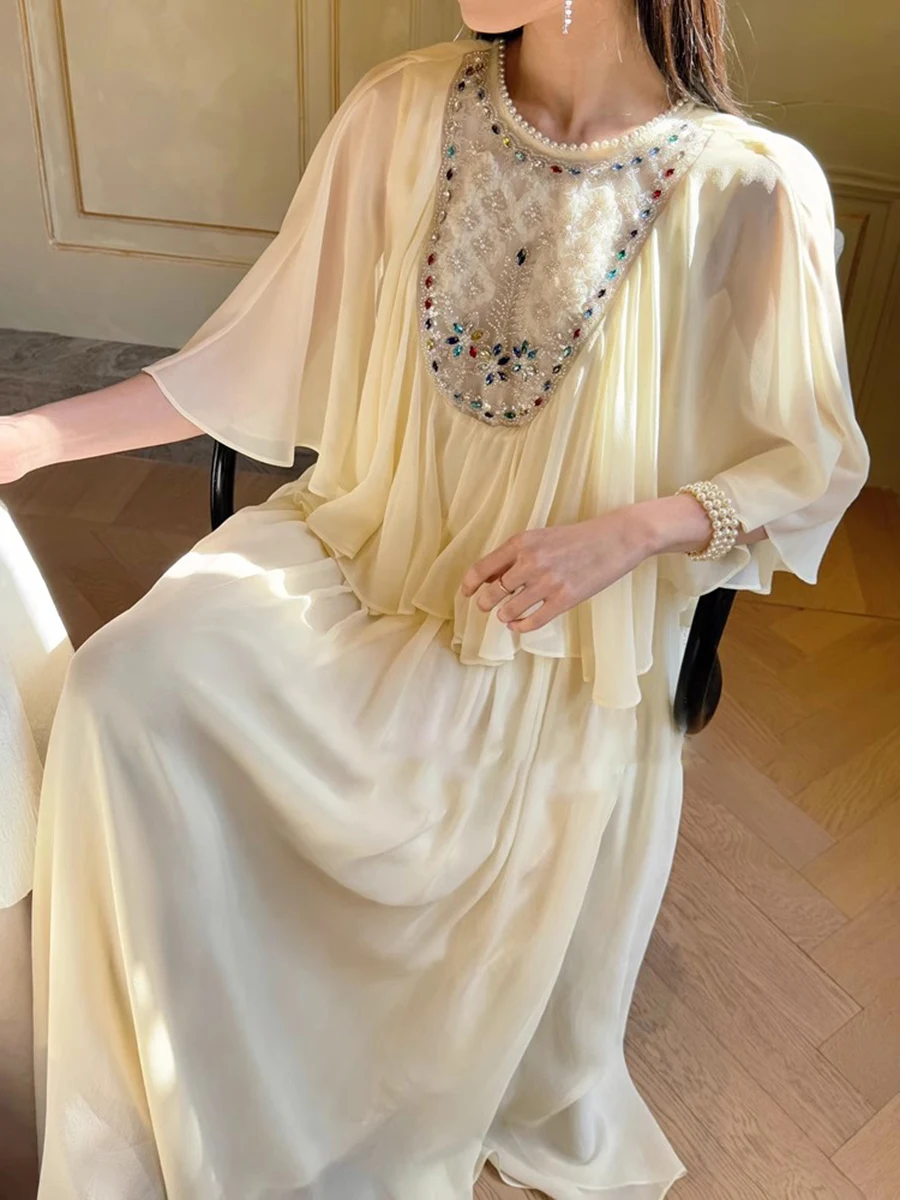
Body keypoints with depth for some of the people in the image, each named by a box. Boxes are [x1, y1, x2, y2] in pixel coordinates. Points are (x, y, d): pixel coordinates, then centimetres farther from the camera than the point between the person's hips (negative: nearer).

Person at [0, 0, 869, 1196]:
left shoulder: (752, 187, -14)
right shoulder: (404, 112, -5)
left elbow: (812, 468, -4)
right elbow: (261, 357, 1)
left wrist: (625, 531, -20)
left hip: (564, 634, -2)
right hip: (367, 546, 3)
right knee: (128, 682, -22)